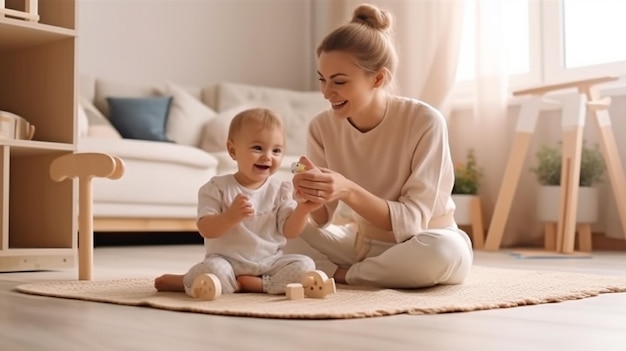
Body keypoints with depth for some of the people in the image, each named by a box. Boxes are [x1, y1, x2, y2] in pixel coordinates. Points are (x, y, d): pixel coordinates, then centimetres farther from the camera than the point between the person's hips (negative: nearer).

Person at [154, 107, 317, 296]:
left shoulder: (280, 189, 3)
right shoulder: (217, 188, -5)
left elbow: (289, 231, -2)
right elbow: (206, 230, -14)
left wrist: (303, 209, -21)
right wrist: (231, 216, -33)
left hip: (269, 262, 4)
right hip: (227, 261, -3)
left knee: (305, 266, -19)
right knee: (211, 271, -35)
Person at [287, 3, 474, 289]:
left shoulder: (425, 122, -23)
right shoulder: (322, 127, -11)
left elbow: (412, 220, -23)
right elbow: (321, 222, -9)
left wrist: (348, 192, -38)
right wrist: (313, 197, -32)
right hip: (360, 243, 3)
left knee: (445, 250, -37)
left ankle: (342, 274, -15)